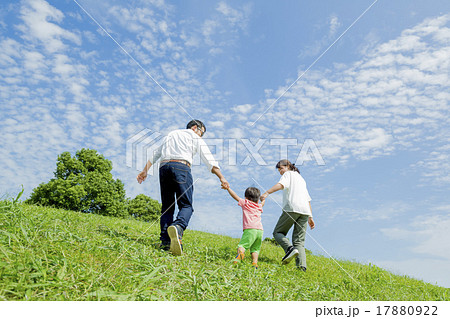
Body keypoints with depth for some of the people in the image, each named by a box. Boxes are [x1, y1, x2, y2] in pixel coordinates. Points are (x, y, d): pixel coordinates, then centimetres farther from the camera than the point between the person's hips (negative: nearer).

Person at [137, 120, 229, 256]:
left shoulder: (171, 134, 31)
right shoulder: (195, 138, 15)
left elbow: (155, 154, 27)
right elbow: (209, 160, 7)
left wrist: (145, 171, 27)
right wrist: (221, 178, 6)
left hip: (164, 167, 5)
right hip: (181, 167, -5)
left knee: (167, 207, 8)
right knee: (186, 205, -6)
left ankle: (165, 242, -4)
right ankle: (178, 227, -37)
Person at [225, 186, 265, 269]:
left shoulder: (245, 203, 14)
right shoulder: (259, 206, 27)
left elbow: (235, 196, 10)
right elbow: (262, 203, 51)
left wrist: (228, 188, 14)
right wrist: (263, 199, 71)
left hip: (250, 229, -4)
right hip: (260, 230, 4)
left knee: (242, 245, -14)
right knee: (255, 249, 13)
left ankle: (240, 253, -44)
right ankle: (255, 263, -5)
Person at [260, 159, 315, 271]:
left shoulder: (288, 174, 11)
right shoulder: (301, 179, 34)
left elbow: (281, 184, -13)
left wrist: (267, 193, -26)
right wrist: (310, 217, 30)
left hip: (292, 208, -7)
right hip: (305, 211, 7)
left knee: (278, 232, 2)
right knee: (299, 240, 4)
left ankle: (290, 249, -23)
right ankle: (302, 266, -13)